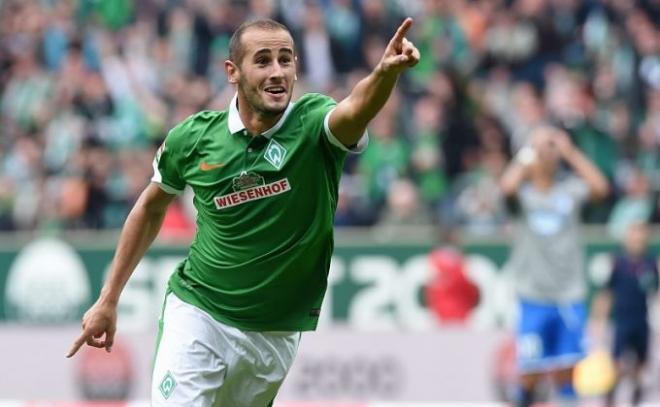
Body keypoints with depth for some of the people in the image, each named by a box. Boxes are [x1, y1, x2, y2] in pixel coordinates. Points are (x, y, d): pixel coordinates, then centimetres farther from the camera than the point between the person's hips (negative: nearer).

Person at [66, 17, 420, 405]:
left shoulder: (314, 124, -13)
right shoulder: (193, 137, -6)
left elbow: (356, 111, -37)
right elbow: (152, 206, 12)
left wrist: (386, 72, -60)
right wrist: (109, 299, 14)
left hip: (277, 335, 0)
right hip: (197, 315, 0)